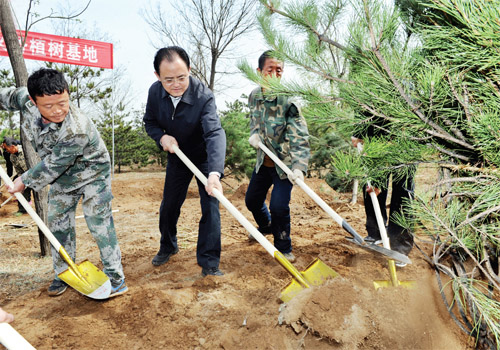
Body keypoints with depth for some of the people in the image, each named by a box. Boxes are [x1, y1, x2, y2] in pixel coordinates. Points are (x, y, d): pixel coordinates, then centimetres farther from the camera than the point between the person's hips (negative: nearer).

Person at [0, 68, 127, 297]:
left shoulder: (77, 131, -39)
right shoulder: (27, 101, -20)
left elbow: (52, 166, -27)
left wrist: (25, 181, -14)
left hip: (91, 175, -7)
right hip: (62, 176, 7)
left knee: (100, 226, -8)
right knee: (58, 224, 13)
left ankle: (116, 279, 3)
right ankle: (64, 274, 29)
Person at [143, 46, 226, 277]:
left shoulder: (203, 96, -32)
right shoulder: (155, 92, -15)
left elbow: (215, 133, -44)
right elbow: (149, 121, 2)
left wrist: (214, 173, -58)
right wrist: (161, 137, -21)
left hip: (204, 157, -4)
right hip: (177, 156, 5)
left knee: (210, 207, -10)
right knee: (168, 206, 14)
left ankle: (209, 263, 1)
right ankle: (168, 247, 40)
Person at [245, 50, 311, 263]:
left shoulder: (288, 101, -23)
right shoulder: (254, 96, -4)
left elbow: (300, 138, -30)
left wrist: (299, 167, -44)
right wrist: (254, 132, -6)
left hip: (284, 164, -6)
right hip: (263, 161, 6)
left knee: (279, 206, -16)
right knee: (252, 200, 19)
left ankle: (283, 249, 11)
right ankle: (266, 227, 52)